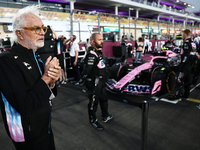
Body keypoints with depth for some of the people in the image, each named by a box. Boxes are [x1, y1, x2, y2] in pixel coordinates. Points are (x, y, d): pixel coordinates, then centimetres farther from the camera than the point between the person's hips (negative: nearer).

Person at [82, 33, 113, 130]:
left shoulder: (98, 51, 11)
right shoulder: (91, 54, -22)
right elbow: (87, 70, -28)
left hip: (101, 81, 10)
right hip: (94, 83, -10)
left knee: (104, 99, 23)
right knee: (94, 101, 6)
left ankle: (105, 116, 43)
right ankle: (93, 121, 27)